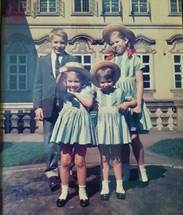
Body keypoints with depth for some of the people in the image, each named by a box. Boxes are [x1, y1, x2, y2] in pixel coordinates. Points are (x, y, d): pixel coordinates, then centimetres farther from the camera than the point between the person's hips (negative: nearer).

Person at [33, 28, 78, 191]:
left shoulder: (73, 60, 7)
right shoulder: (42, 61, 12)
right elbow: (38, 85, 8)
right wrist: (38, 106, -3)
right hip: (49, 107, 1)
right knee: (50, 142, 4)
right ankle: (52, 172, 17)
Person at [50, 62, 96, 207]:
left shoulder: (86, 89, -1)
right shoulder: (65, 92, 9)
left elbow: (89, 103, -16)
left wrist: (76, 93, -10)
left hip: (80, 125, -2)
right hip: (66, 124, 3)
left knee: (80, 161, 5)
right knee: (65, 161, 5)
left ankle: (82, 191, 21)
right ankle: (64, 190, 21)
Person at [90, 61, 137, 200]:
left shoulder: (119, 92, 3)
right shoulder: (96, 92, 4)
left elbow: (136, 101, 8)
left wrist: (127, 104, -8)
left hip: (116, 127, 0)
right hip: (102, 127, 0)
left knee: (116, 158, 10)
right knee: (104, 158, 8)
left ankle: (119, 185, 21)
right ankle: (105, 186, 17)